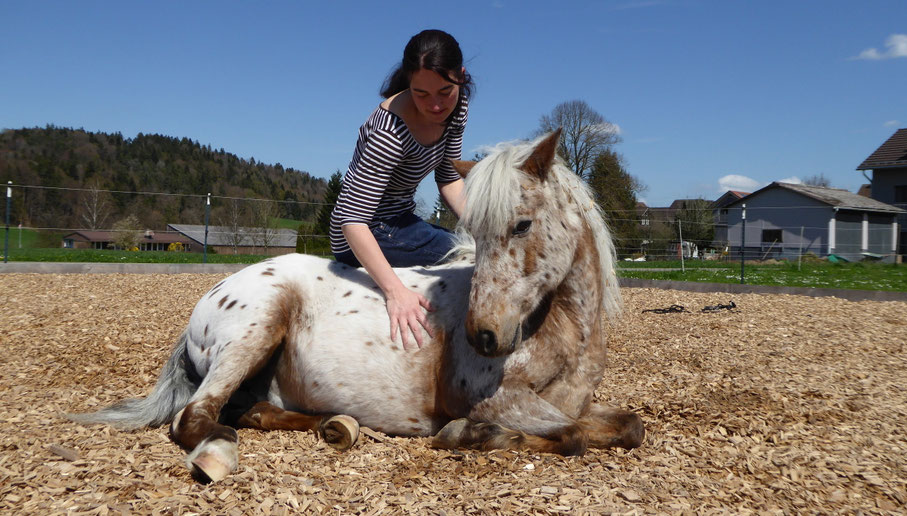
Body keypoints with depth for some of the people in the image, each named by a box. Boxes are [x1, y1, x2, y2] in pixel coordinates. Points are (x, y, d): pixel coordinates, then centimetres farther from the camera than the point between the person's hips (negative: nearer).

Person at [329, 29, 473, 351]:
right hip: (367, 237, -8)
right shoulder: (391, 129, -31)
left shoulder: (457, 105, -8)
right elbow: (352, 219, -35)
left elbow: (449, 179, 3)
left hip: (402, 222, 9)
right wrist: (396, 291, -45)